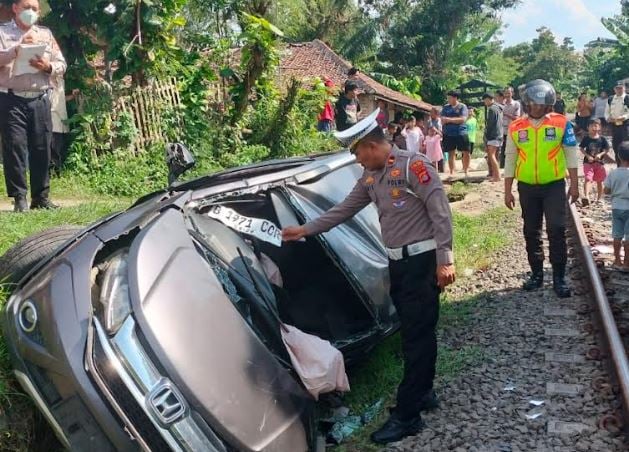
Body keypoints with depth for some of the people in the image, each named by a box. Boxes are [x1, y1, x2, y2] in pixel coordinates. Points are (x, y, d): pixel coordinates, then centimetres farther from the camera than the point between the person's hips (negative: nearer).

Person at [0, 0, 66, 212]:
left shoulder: (46, 34, 16)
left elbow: (61, 65, 13)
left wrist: (48, 66, -7)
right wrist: (18, 47, -20)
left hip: (40, 100, 3)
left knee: (42, 149, 3)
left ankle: (41, 198, 11)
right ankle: (19, 198, -1)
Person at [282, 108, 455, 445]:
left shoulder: (413, 165, -13)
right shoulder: (369, 177, 12)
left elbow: (440, 213, -16)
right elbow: (344, 210, 20)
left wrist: (444, 260, -18)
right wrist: (305, 230, 20)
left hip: (423, 260, -8)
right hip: (397, 262, 8)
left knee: (418, 335, -3)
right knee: (413, 332, 16)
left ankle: (406, 415, 1)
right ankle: (422, 393, 30)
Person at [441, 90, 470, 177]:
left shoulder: (462, 106, 0)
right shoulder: (445, 107, 9)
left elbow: (463, 119, -11)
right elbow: (442, 121, 2)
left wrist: (449, 119, -11)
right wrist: (456, 119, -10)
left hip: (461, 133, -2)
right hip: (448, 134, 2)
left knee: (466, 152, -1)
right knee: (451, 153, 4)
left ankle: (466, 171, 13)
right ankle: (452, 172, 10)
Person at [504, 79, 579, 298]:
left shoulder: (561, 123, -5)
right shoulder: (516, 128, 0)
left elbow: (571, 155, 1)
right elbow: (510, 160, 5)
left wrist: (574, 184, -1)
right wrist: (508, 191, 4)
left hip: (554, 186, -2)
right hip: (527, 187, 2)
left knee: (557, 230, -6)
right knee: (531, 233, 11)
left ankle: (559, 277, 3)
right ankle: (537, 274, 24)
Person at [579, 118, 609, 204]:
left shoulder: (602, 139, -2)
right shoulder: (586, 138, -3)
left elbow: (606, 149, 1)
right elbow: (582, 149, 0)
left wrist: (600, 154, -16)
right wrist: (588, 156, -14)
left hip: (599, 162, 2)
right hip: (588, 162, -2)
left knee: (599, 181, 11)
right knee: (587, 179, -17)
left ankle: (599, 198, 25)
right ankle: (586, 196, -28)